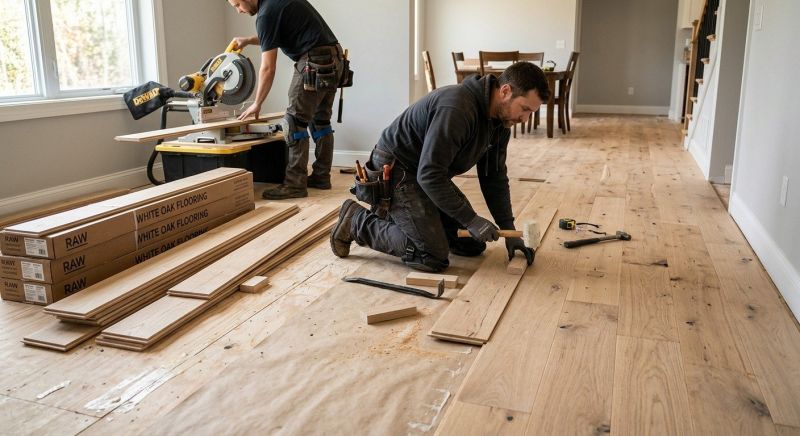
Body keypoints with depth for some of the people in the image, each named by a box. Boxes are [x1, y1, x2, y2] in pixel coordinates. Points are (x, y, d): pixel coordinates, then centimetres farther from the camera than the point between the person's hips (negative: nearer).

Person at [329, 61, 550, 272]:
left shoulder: (500, 120, -2)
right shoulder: (456, 109, -31)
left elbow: (495, 177, 6)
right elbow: (429, 175, -32)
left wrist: (509, 230, 1)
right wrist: (471, 220, -27)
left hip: (428, 173, 9)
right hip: (395, 171, -9)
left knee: (473, 244, 7)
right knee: (433, 256, -17)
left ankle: (393, 214, 18)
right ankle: (357, 221, -1)